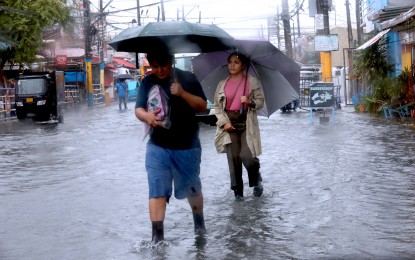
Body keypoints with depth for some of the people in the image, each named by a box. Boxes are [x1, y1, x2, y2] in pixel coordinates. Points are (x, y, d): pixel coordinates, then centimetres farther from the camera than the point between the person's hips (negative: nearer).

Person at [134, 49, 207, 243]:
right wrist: (147, 116, -27)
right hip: (157, 147, 0)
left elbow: (202, 106, -5)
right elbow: (138, 109, -3)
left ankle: (199, 224, 40)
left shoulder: (188, 78, -2)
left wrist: (182, 93, -22)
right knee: (157, 191, -7)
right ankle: (157, 237, -5)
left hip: (188, 146, 0)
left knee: (192, 189, 15)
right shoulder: (147, 82, 2)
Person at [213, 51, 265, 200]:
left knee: (247, 156, -13)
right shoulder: (222, 84, 10)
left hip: (247, 124, -2)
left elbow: (260, 101, 5)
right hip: (229, 125, 2)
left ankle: (257, 182, 15)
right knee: (233, 158, 0)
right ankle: (237, 191, 10)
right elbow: (217, 106, 10)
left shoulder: (252, 82, 5)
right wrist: (224, 122, -4)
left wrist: (250, 102, -16)